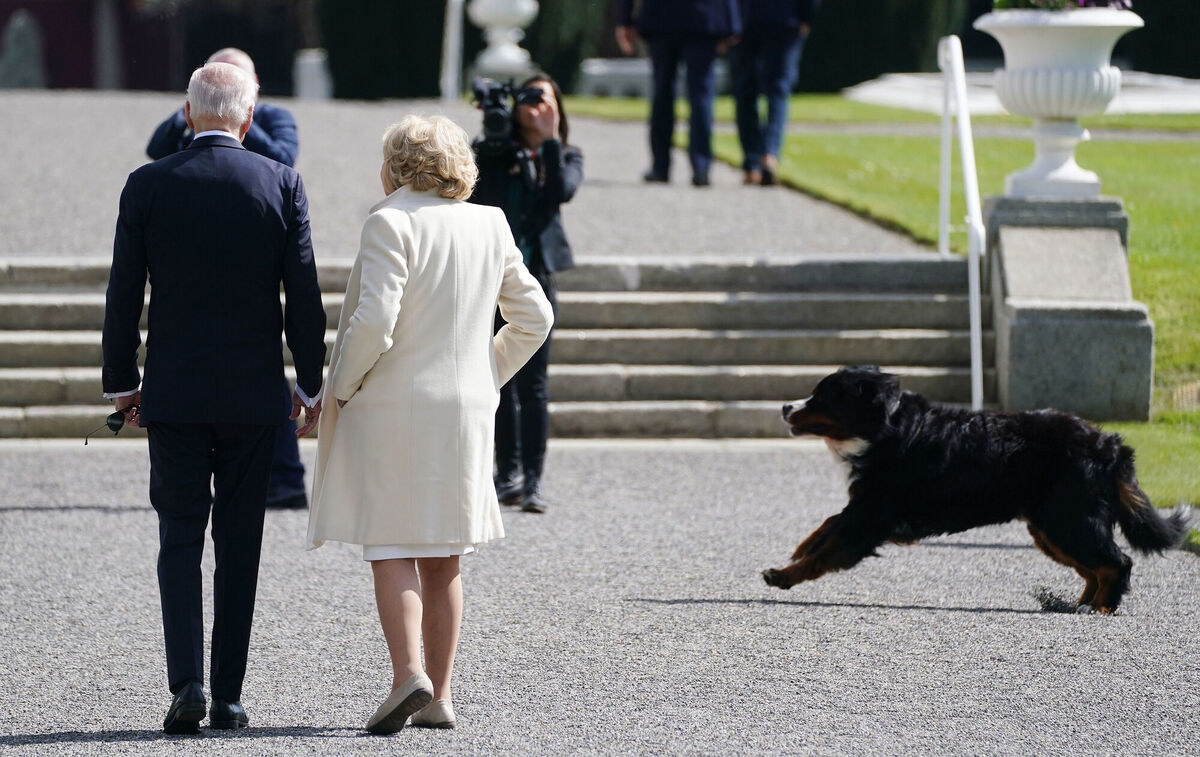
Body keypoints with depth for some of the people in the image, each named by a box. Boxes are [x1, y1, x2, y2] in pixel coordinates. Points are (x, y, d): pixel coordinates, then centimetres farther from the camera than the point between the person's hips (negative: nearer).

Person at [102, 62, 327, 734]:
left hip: (174, 394, 0)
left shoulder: (148, 187, -4)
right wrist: (312, 386, 6)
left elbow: (123, 295, -2)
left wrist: (121, 383, 9)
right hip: (254, 394, 0)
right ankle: (229, 696, 9)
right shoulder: (282, 184, -4)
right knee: (240, 545, 8)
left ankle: (188, 681, -11)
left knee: (180, 540, 5)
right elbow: (304, 294, -3)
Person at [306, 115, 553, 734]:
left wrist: (343, 387, -7)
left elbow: (374, 322, -21)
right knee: (442, 557, 11)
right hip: (466, 409, 6)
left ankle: (408, 675, -19)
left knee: (390, 546, -3)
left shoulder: (390, 223, -12)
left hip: (393, 406, -6)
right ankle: (438, 698, 10)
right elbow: (534, 317, 12)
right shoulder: (490, 225, 8)